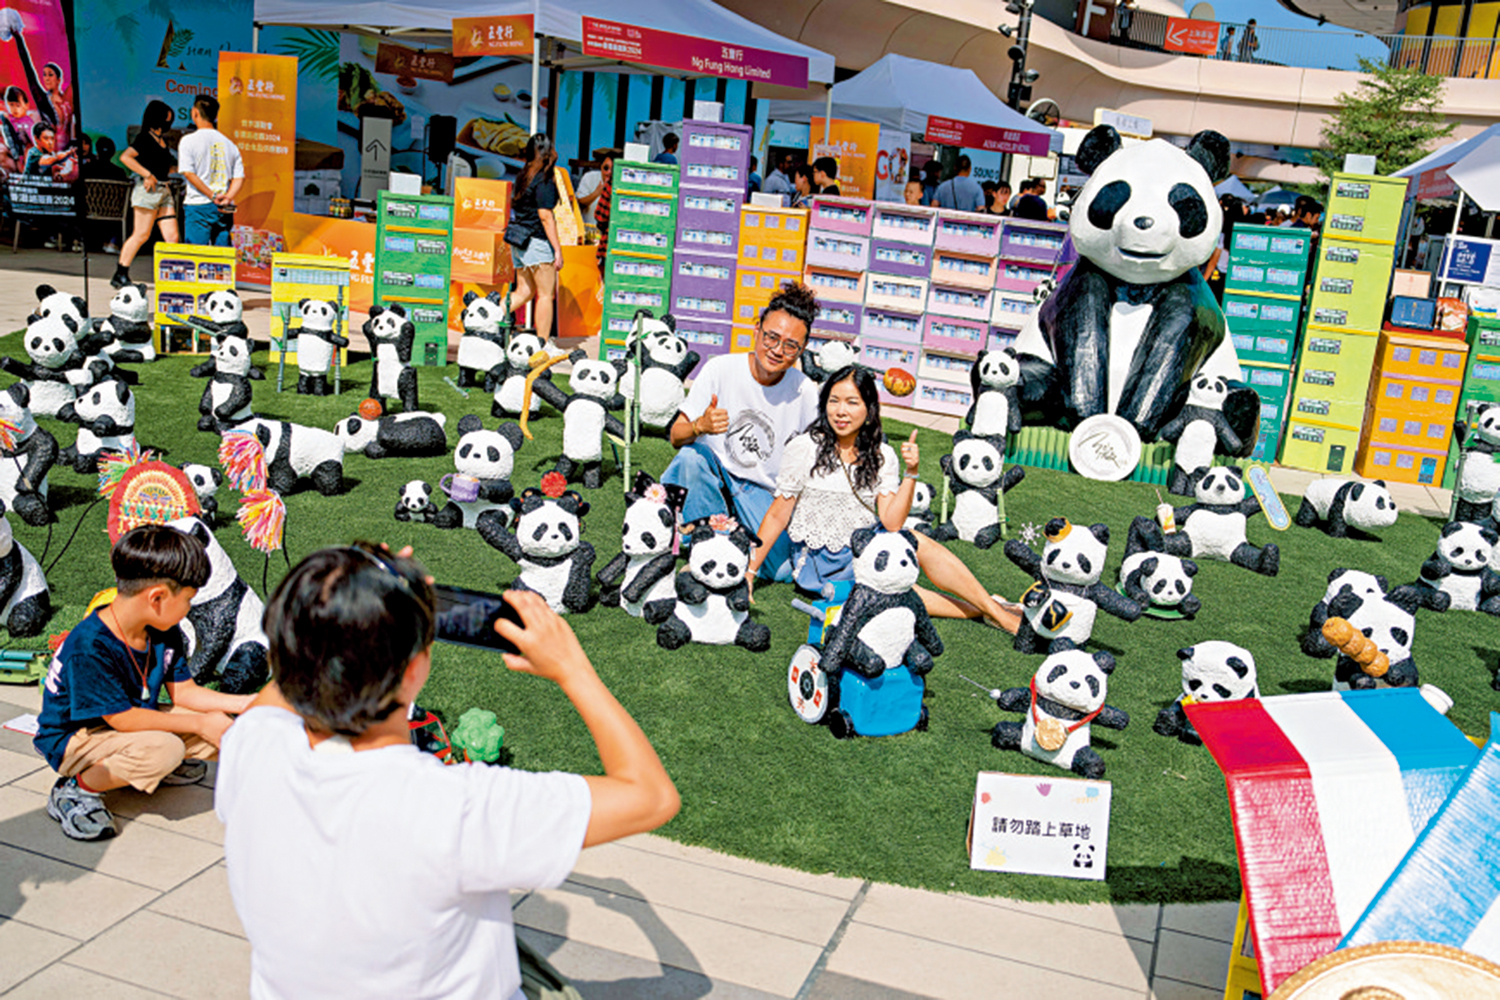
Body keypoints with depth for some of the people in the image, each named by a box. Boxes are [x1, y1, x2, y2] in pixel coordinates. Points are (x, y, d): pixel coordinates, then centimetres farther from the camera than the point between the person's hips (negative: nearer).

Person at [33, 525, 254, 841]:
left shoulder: (164, 632, -5)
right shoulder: (88, 649, -31)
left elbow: (183, 691, 2)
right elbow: (122, 718, -28)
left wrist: (243, 703, -8)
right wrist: (200, 723, -24)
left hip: (137, 718, 8)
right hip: (75, 739, -8)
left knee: (223, 729, -7)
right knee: (164, 749, -34)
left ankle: (156, 766, 16)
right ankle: (77, 789, -13)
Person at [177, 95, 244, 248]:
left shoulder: (188, 140, -1)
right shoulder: (229, 143, 12)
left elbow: (189, 174, -10)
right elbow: (239, 177, 4)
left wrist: (213, 196, -12)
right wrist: (228, 197, -8)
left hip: (198, 205, -4)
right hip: (225, 209, 4)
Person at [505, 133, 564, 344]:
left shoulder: (523, 176, 11)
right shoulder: (544, 181, -13)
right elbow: (545, 216, -17)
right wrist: (557, 249, -14)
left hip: (518, 241, 8)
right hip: (536, 241, -8)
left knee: (524, 291, 15)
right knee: (546, 293, 0)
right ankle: (543, 344, 3)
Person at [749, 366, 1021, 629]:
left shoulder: (882, 456, 3)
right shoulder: (805, 448, -8)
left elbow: (892, 523, -8)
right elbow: (778, 516, -6)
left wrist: (911, 474, -18)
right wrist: (749, 572, -9)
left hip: (866, 549, 4)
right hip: (820, 565, -4)